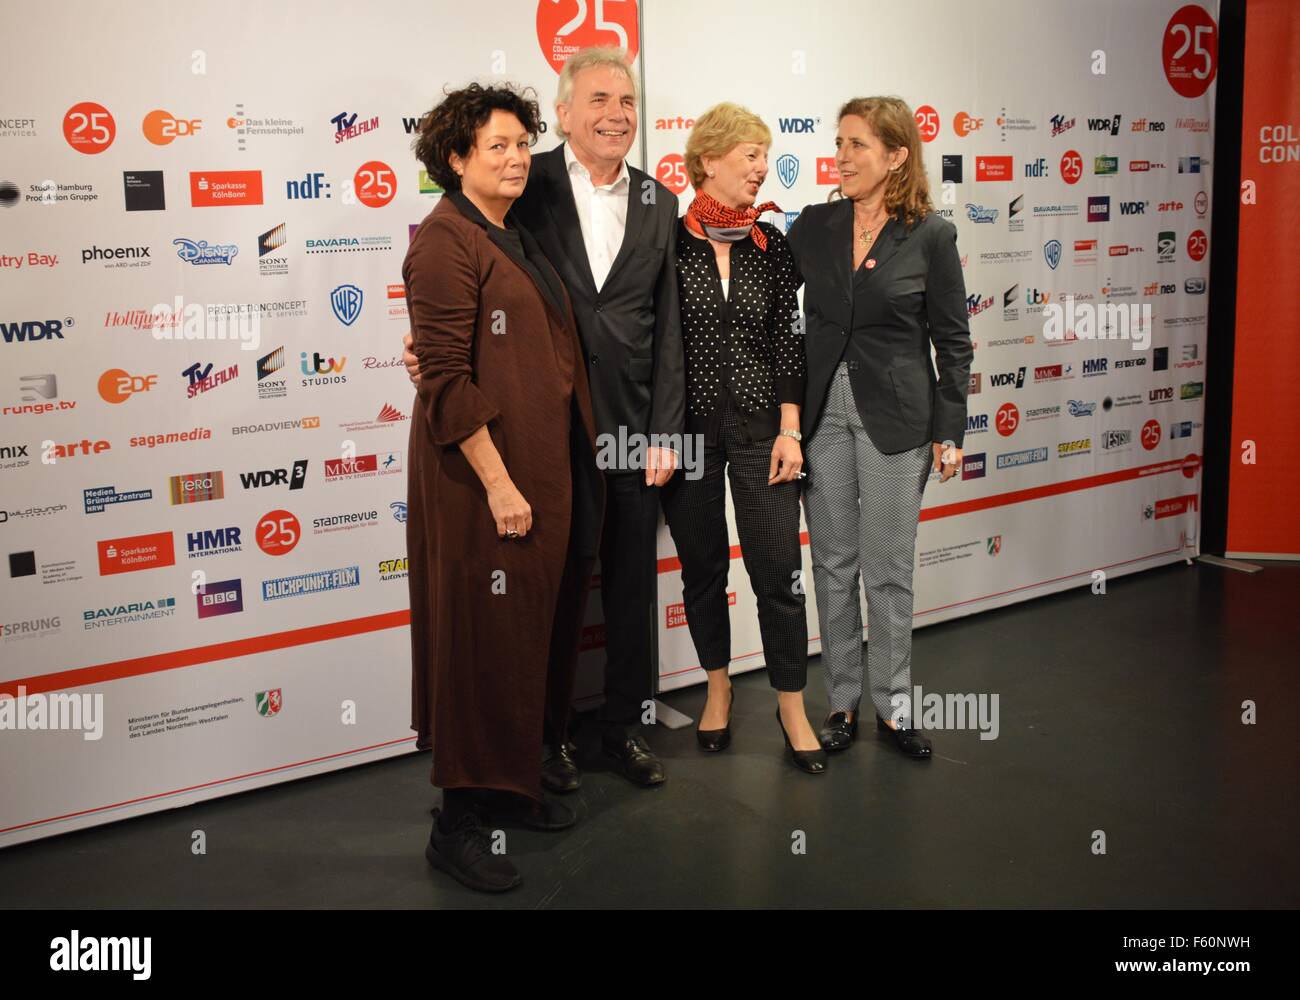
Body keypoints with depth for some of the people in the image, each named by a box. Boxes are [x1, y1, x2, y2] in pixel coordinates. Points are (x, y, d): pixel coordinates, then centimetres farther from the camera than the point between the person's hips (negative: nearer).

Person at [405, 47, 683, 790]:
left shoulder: (659, 202, 7)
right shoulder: (529, 185, -3)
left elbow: (667, 327, 5)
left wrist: (666, 432, 0)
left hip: (631, 430, 3)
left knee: (632, 588, 12)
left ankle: (626, 723, 30)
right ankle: (550, 730, 28)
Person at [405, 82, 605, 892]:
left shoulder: (518, 238, 15)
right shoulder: (446, 241, -12)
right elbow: (447, 376, -19)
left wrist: (562, 474, 13)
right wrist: (497, 482, -21)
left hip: (546, 467, 9)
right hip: (483, 473, -9)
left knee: (535, 625, 16)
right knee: (482, 635, -1)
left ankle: (511, 782, 32)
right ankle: (460, 820, 12)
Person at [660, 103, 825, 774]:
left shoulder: (772, 245, 4)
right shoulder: (668, 240, -4)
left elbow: (787, 339, 4)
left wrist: (789, 429, -2)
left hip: (759, 425, 1)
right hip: (687, 424, -1)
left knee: (779, 567, -1)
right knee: (701, 565, 11)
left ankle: (792, 710, 13)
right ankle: (718, 687, 31)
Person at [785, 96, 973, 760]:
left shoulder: (930, 236, -4)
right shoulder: (813, 227, 3)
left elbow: (953, 342, -1)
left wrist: (949, 432, -4)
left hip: (895, 416, -3)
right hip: (823, 409, 3)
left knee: (889, 570, 5)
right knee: (833, 564, 9)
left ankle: (893, 705, 19)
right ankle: (841, 701, 22)